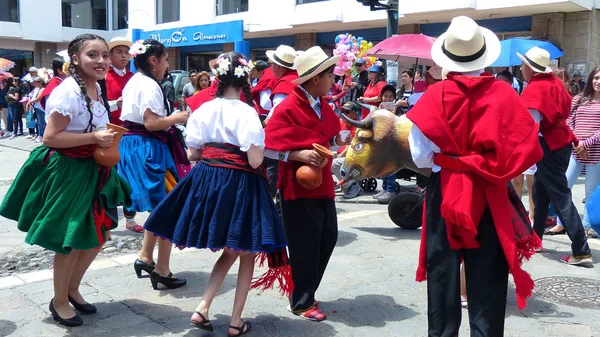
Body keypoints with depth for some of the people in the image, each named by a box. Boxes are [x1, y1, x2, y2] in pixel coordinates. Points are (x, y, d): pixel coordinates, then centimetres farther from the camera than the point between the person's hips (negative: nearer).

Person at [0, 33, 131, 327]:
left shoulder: (96, 87, 7)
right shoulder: (68, 91, -21)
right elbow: (50, 137, -23)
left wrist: (108, 138, 4)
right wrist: (94, 138, -25)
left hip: (92, 170, 9)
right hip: (67, 171, -9)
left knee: (98, 234, 14)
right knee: (71, 242, 3)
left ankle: (72, 288, 35)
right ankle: (59, 301, 25)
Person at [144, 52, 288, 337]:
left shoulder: (204, 109, 1)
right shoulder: (246, 112, -13)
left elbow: (192, 155, 5)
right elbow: (255, 161, -17)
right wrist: (260, 144, 2)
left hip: (208, 180, 5)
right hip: (239, 185, -5)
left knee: (229, 251, 22)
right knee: (246, 254, 13)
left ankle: (203, 308, 11)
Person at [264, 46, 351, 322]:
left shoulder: (323, 106, 8)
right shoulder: (288, 108, -17)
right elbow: (269, 147, -18)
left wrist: (338, 140, -6)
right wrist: (298, 155, -27)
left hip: (322, 183, 8)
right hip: (298, 186, -8)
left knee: (328, 237, 13)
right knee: (305, 246, 2)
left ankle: (307, 291, 32)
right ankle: (302, 302, 21)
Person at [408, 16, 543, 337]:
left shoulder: (436, 95, -10)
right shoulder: (503, 93, -6)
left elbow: (420, 156, -11)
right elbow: (527, 147, -5)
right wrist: (495, 167, 9)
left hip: (445, 193, -1)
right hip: (491, 196, 1)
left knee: (443, 271, 12)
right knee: (487, 275, 11)